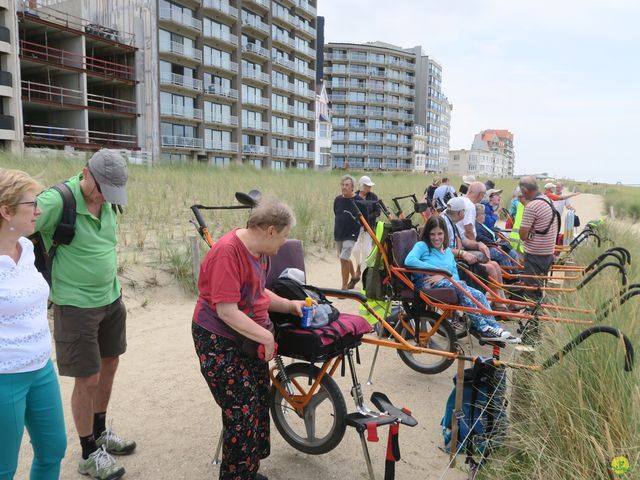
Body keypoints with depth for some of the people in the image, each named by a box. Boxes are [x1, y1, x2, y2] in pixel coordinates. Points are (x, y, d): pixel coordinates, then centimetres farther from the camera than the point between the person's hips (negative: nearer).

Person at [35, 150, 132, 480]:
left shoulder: (108, 201, 0)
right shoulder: (57, 201, -21)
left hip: (111, 298, 7)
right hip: (76, 304, -7)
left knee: (109, 365, 18)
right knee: (88, 379, 3)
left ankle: (100, 432, 41)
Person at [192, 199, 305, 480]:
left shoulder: (260, 250, 3)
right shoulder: (228, 252, -25)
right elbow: (227, 312, -27)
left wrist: (289, 305, 4)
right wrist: (266, 336, -22)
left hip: (249, 338, 9)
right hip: (220, 341, -9)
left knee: (259, 403, 14)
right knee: (241, 412, -4)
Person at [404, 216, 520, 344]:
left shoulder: (448, 251, 24)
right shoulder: (422, 246, 6)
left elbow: (456, 276, 14)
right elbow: (409, 261, -16)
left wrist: (443, 275, -11)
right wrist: (439, 270, -14)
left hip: (445, 283, 6)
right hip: (426, 284, -6)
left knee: (479, 295, -17)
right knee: (460, 286, -29)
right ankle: (483, 329, -27)